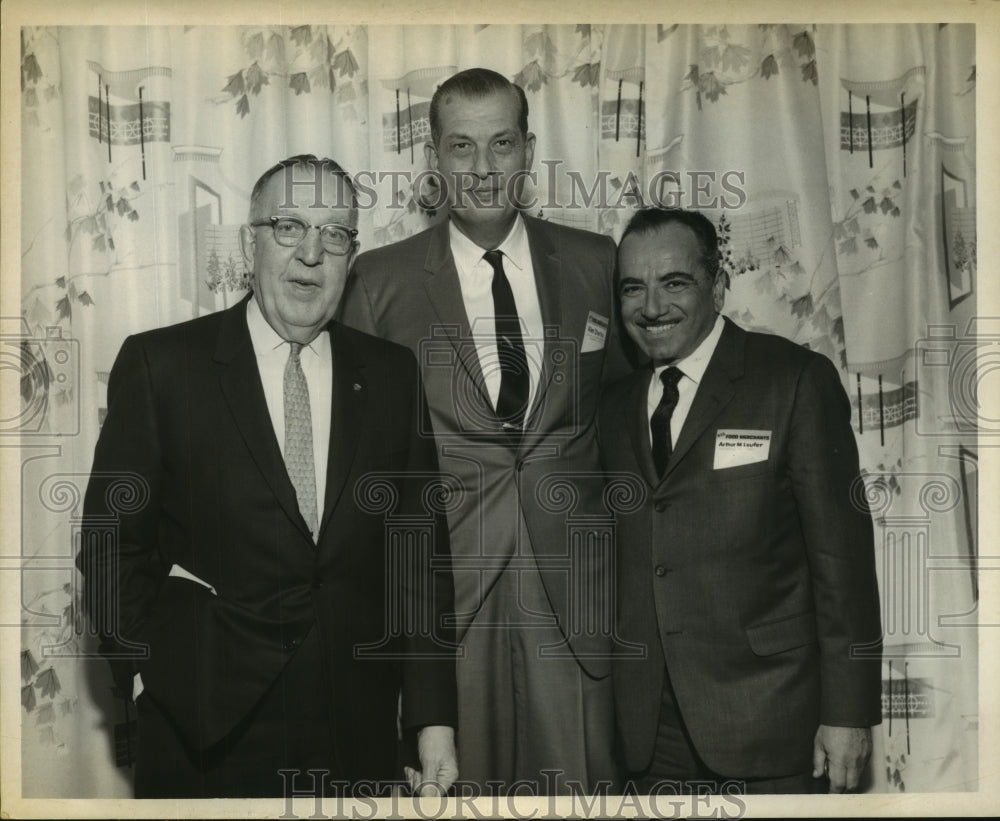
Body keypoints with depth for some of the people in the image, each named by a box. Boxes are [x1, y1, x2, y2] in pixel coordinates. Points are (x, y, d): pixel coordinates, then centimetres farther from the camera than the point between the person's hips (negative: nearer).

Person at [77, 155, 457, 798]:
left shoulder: (392, 375, 2)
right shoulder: (160, 365, -5)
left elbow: (422, 550, 3)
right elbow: (111, 544, 0)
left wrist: (434, 717, -1)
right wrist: (150, 674, -8)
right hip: (206, 731, -2)